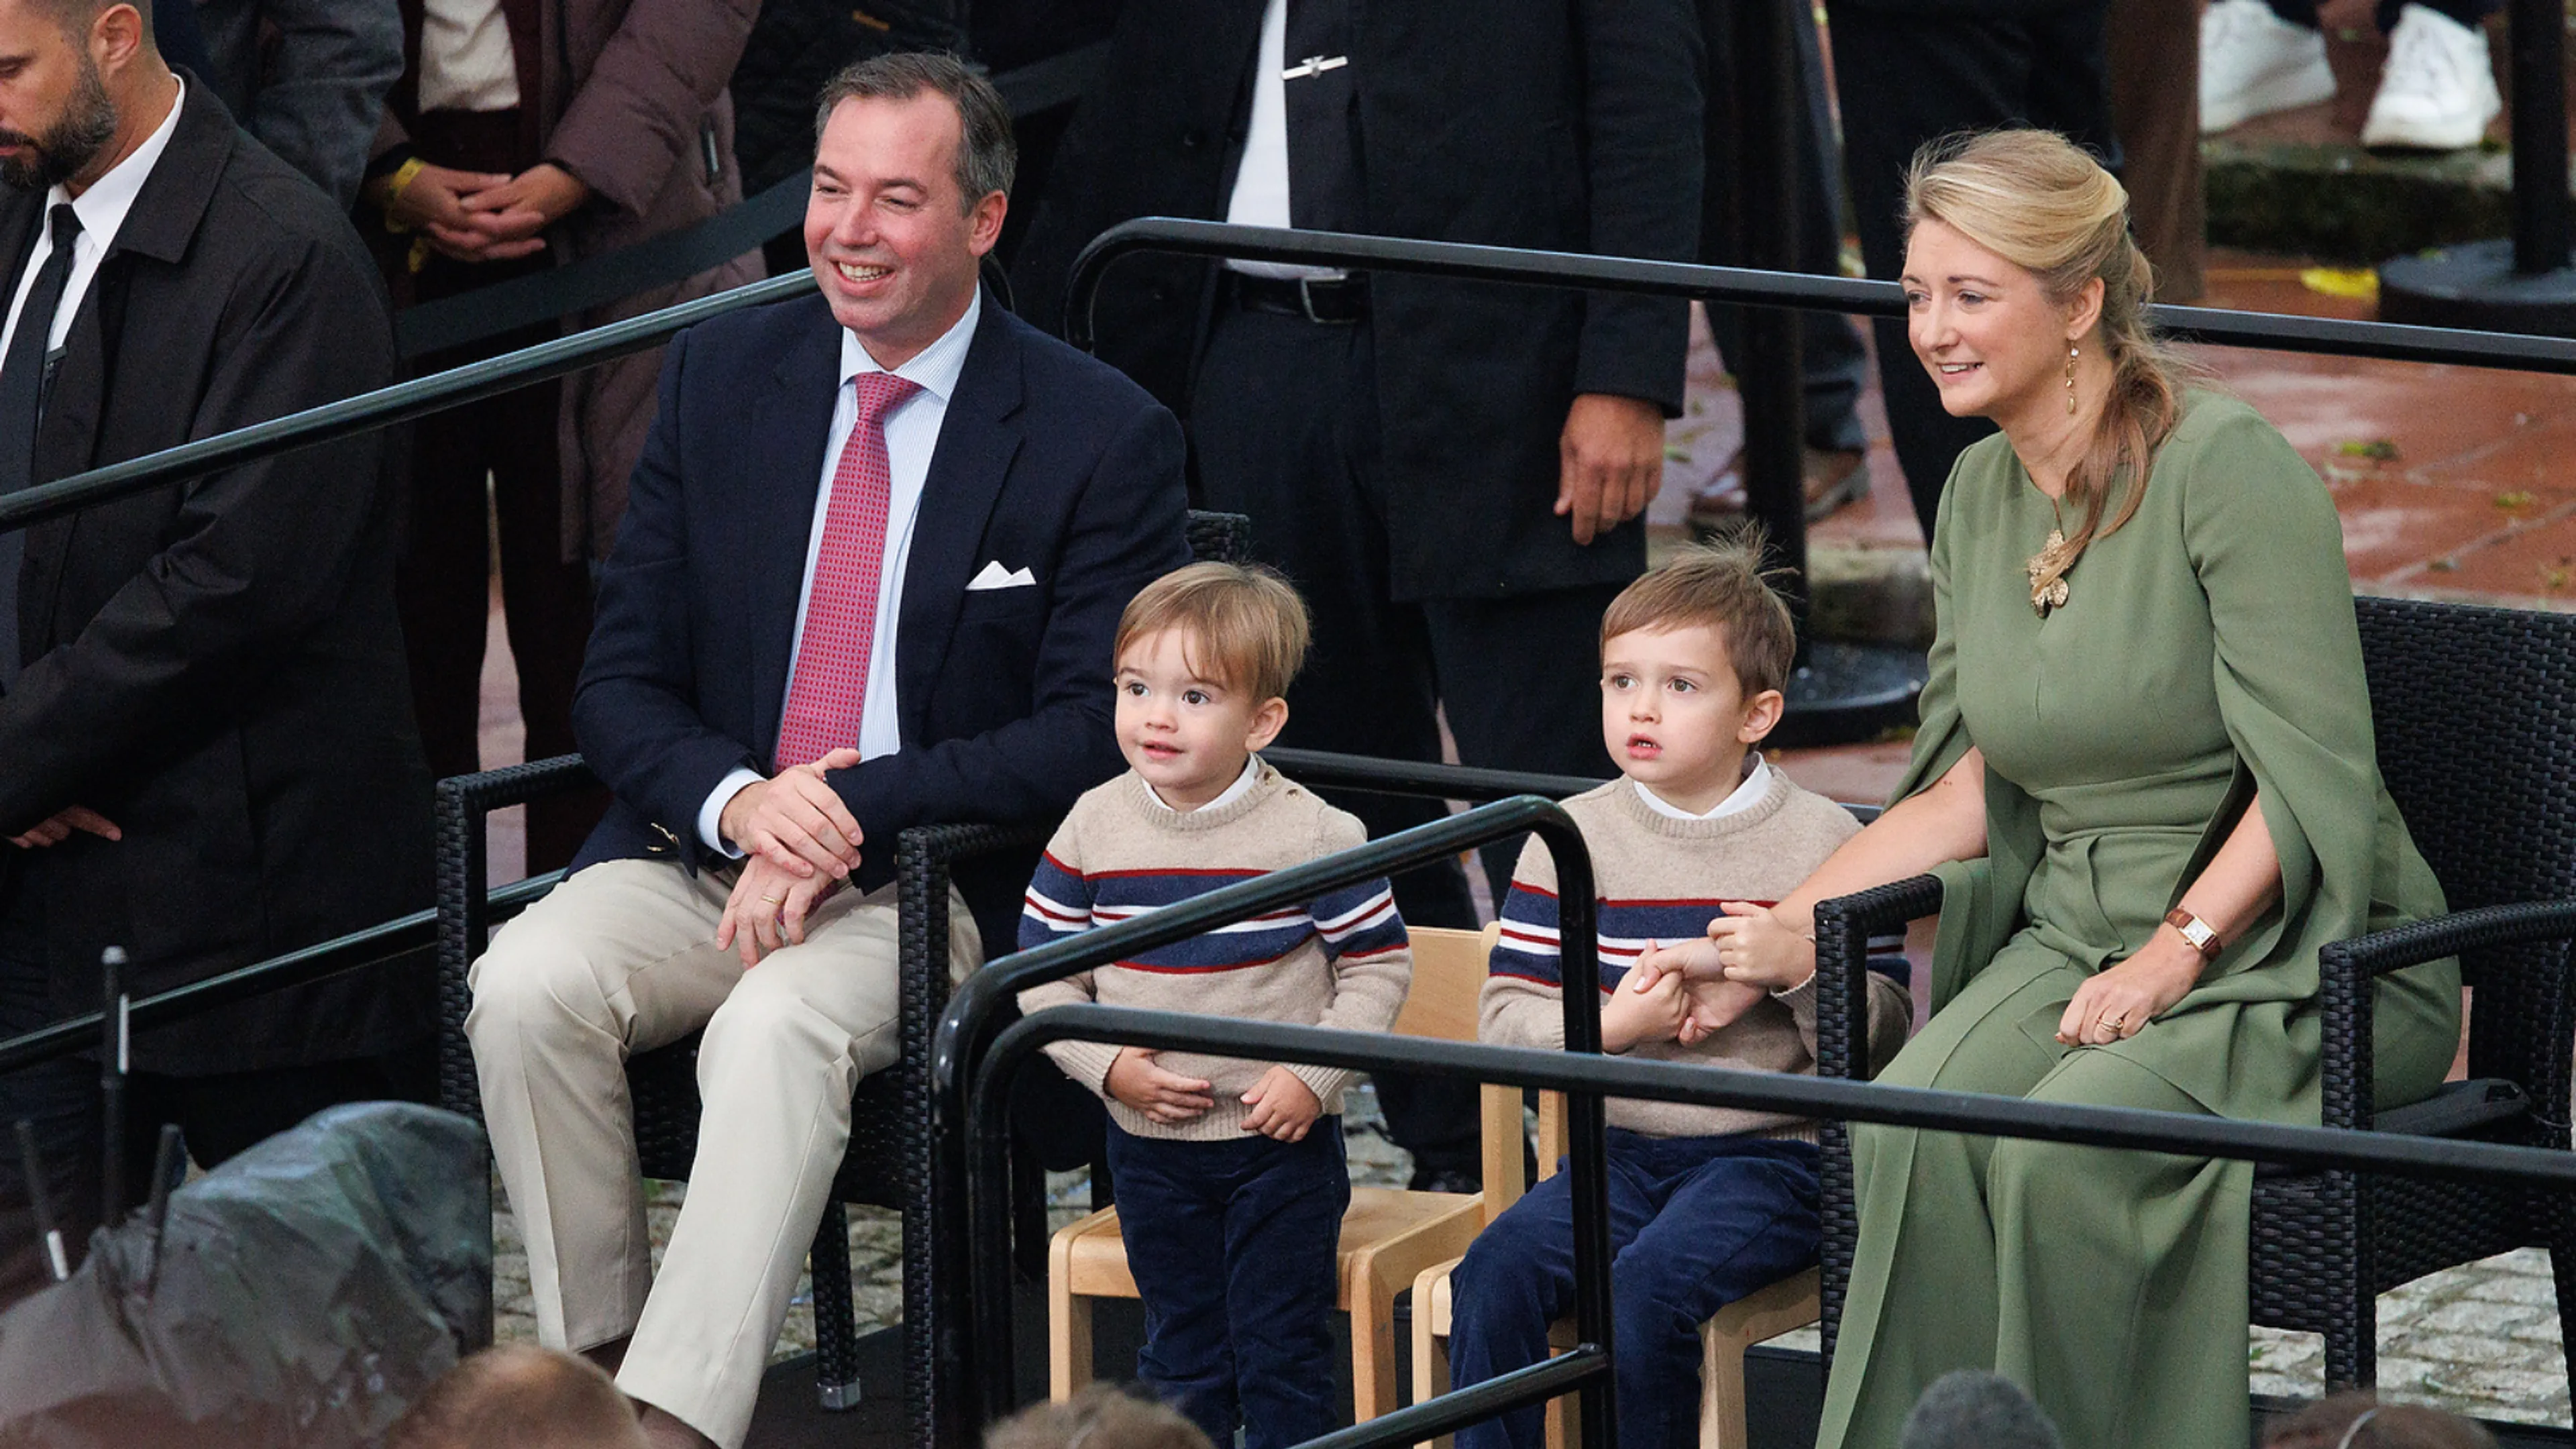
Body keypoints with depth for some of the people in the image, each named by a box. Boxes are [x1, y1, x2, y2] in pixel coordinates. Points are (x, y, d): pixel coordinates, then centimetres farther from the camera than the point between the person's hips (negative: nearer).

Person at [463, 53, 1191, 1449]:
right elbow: (622, 681, 8)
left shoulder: (1104, 438, -3)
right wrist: (736, 800, -15)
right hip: (702, 851, 4)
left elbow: (1095, 731, -9)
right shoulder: (721, 373, 9)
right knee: (527, 984, -26)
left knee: (779, 1025, -35)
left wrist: (853, 813, -20)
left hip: (933, 886, -4)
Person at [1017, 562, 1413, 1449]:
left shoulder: (1311, 836, -12)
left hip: (1282, 1143, -3)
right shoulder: (1093, 830, -4)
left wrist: (1315, 1075, -16)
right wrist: (1107, 1065, -12)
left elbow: (1377, 964, -5)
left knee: (1281, 1355, 2)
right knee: (1180, 1354, 13)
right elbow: (1042, 972, 2)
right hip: (1151, 1147, 3)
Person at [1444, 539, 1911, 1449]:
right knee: (1495, 1272, -22)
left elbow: (1881, 1044, -1)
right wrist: (1616, 1024, -16)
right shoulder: (1574, 838, 6)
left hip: (1769, 1158, -3)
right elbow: (1504, 1022, 1)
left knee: (1648, 1287, -30)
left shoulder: (1820, 844, 0)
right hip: (1621, 1154, 3)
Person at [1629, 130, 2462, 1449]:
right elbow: (1977, 785, 16)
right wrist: (1793, 927, 6)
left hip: (2295, 954, -6)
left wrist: (2174, 956, -24)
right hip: (2076, 932, 6)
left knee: (2065, 1144, -32)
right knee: (1910, 1131, -25)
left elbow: (2310, 775, -16)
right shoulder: (1980, 494, 10)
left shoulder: (2225, 468, -13)